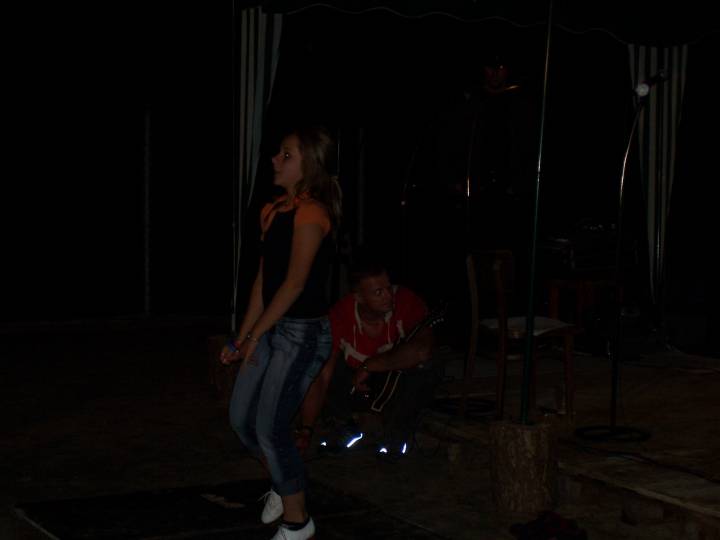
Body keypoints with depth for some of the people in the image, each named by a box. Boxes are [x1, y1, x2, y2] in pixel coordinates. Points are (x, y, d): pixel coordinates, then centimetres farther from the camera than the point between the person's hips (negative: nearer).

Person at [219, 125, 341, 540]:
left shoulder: (311, 213, -16)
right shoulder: (273, 212, 11)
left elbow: (295, 283, -19)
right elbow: (264, 279, 13)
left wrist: (256, 334, -15)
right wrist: (242, 336, 12)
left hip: (303, 333, -8)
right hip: (272, 330, 9)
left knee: (270, 427, -6)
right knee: (242, 418, 14)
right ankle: (282, 485, 37)